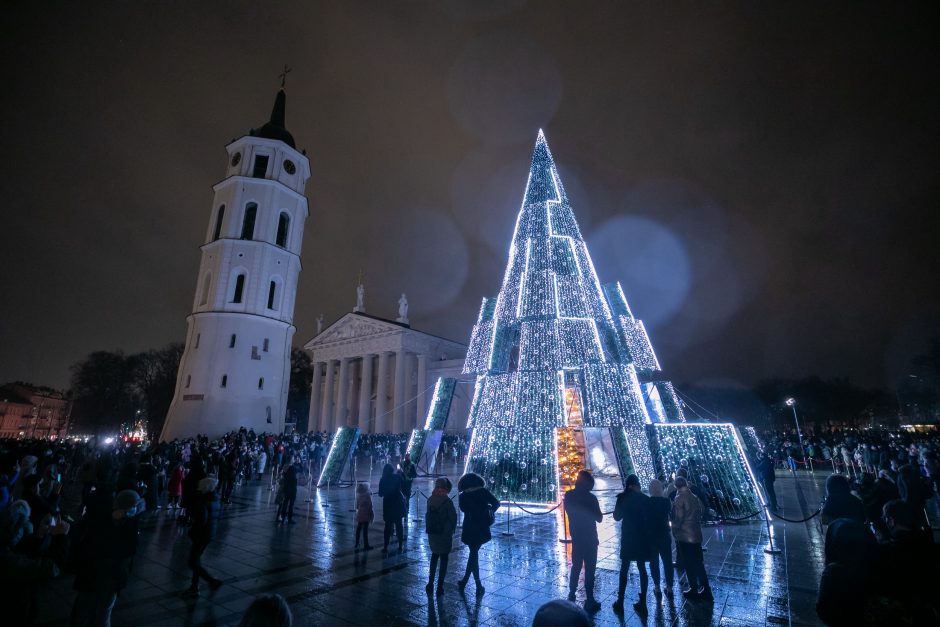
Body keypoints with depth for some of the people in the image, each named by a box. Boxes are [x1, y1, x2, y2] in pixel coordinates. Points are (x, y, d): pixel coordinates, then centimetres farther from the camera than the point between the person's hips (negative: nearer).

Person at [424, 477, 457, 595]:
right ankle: (440, 588, 11)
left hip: (432, 533, 5)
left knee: (434, 556, 22)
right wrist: (452, 530, 5)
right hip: (445, 534, -5)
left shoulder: (430, 499, -3)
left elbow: (427, 515, 0)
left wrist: (429, 528, 8)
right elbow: (453, 517, -12)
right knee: (443, 559, 9)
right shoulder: (447, 501, -17)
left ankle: (430, 584, 25)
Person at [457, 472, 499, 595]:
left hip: (470, 529, -2)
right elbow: (496, 503, -6)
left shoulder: (463, 496, -9)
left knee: (473, 554, 11)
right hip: (483, 529, 2)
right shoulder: (483, 492, -8)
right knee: (474, 553, 17)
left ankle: (479, 586, 12)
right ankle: (465, 580, 24)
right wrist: (489, 511, 10)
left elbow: (463, 509, 7)